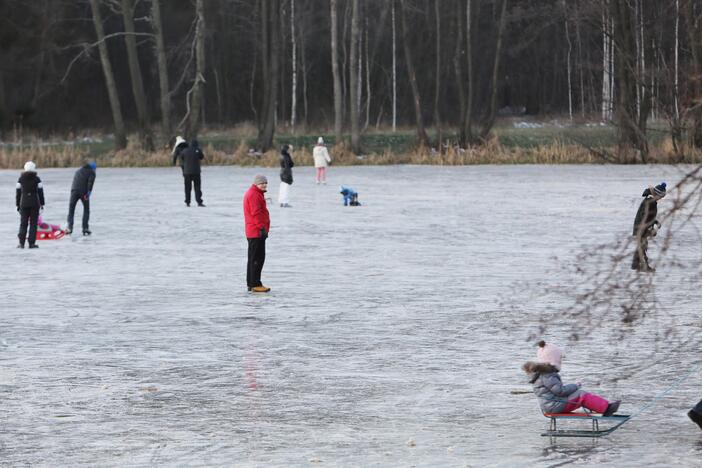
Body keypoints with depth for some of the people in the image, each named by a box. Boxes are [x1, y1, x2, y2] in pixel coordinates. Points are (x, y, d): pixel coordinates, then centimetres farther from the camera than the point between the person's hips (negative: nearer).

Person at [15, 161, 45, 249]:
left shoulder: (21, 179, 1)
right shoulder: (37, 179, -3)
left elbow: (18, 193, 3)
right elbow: (40, 192, 0)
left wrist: (17, 204, 10)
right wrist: (42, 204, 8)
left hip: (24, 204, 1)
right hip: (35, 204, -1)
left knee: (23, 223, 7)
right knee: (33, 223, 3)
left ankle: (21, 242, -2)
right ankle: (32, 243, -1)